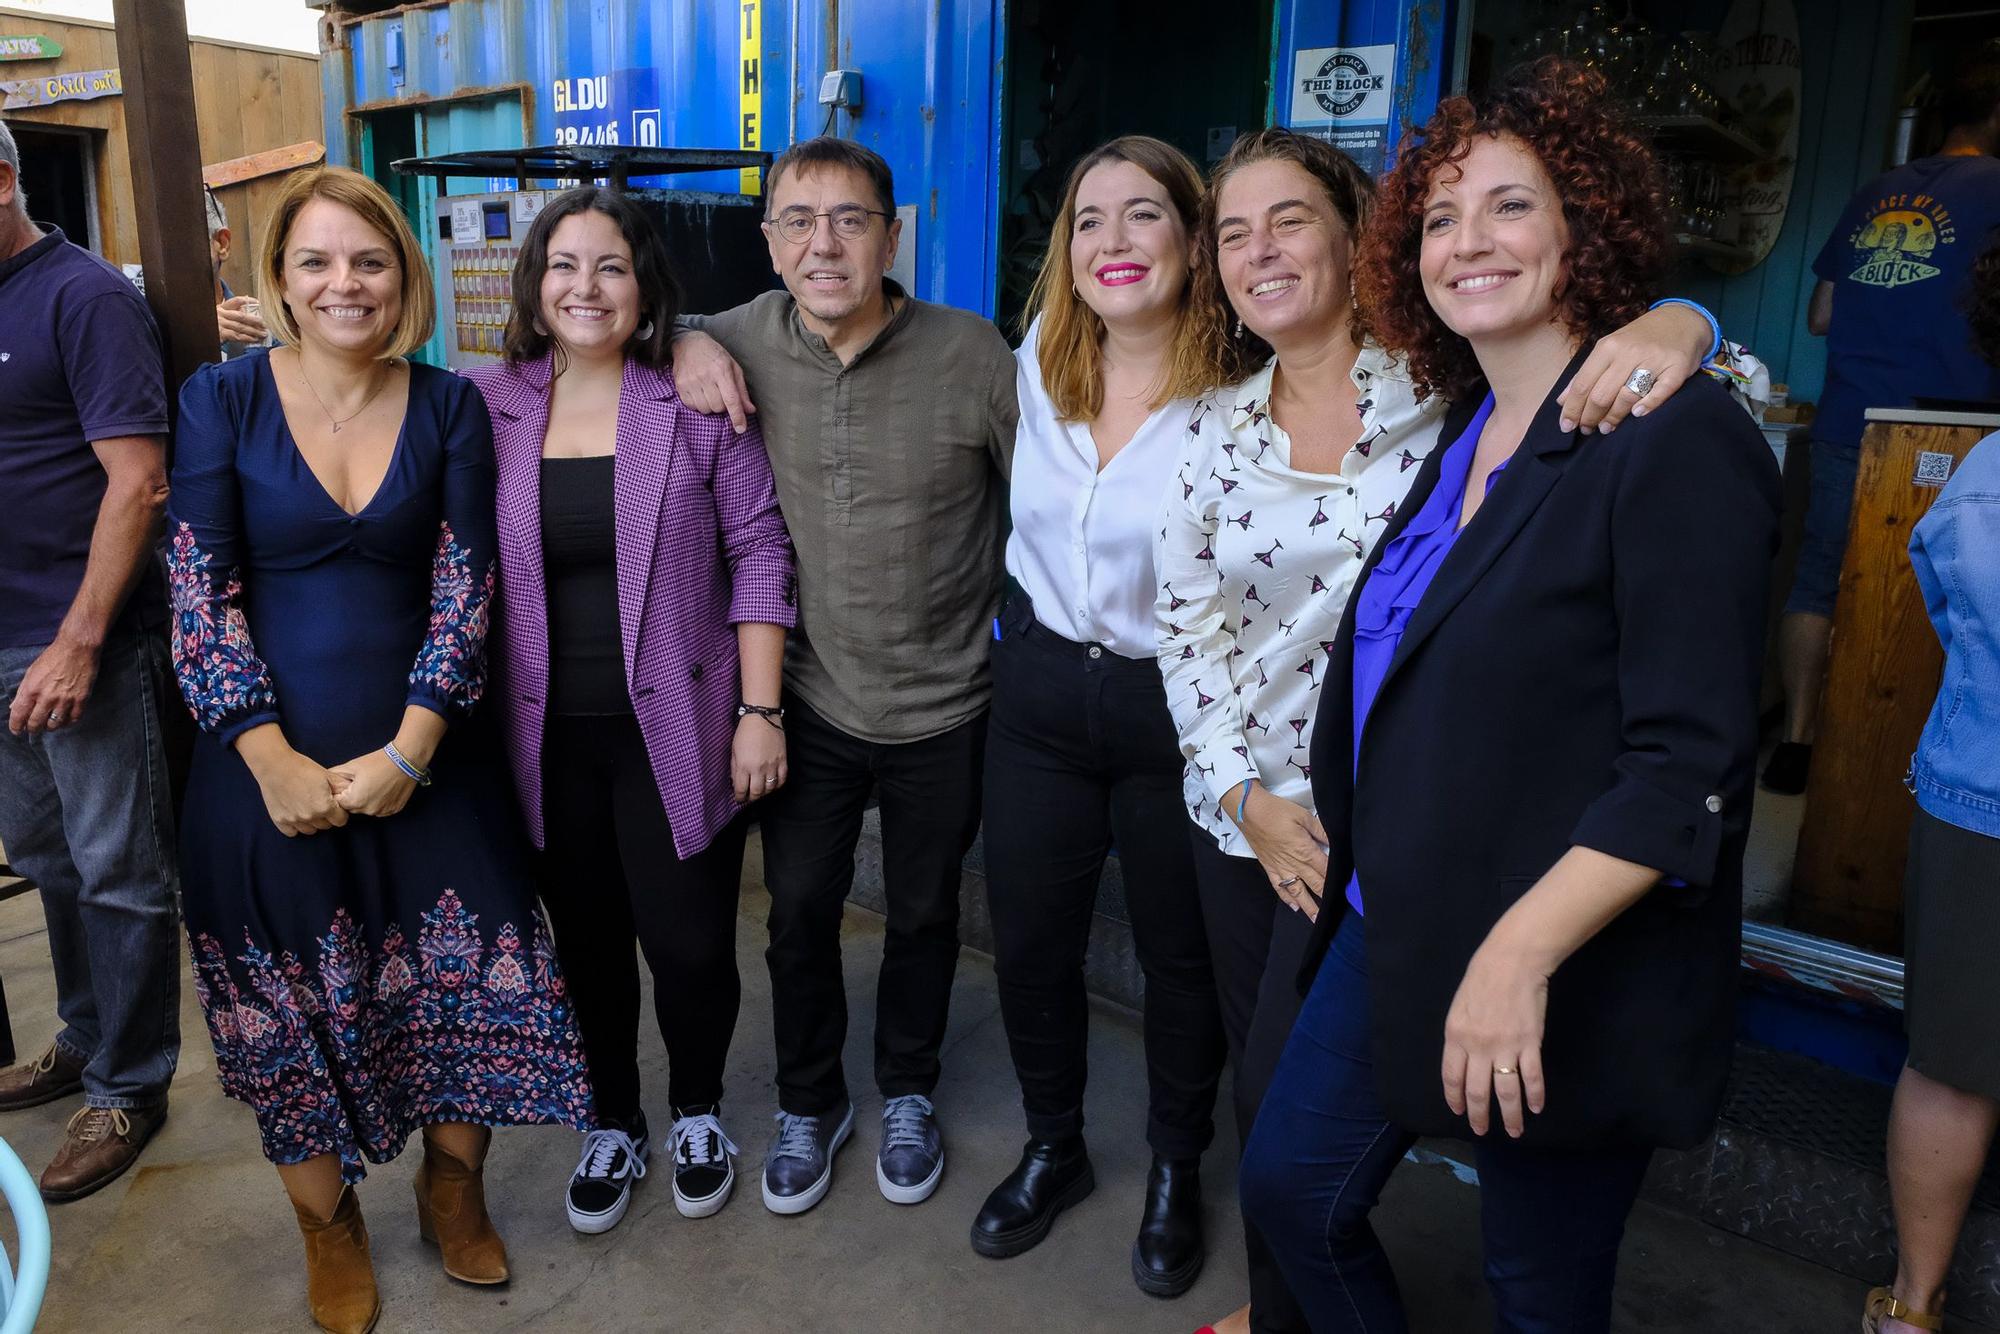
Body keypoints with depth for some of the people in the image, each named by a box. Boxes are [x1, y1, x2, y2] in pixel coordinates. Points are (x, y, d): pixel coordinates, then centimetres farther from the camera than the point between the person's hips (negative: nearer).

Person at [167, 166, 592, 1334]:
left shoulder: (450, 407, 1)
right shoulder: (224, 397, -2)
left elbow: (466, 586, -4)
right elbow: (198, 590, -6)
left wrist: (410, 748, -12)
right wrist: (274, 760, -14)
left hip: (424, 761, 1)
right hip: (270, 765, 0)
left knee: (468, 984, 5)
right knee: (297, 1011, 11)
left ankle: (455, 1190, 33)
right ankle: (330, 1226, 36)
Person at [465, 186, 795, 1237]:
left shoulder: (697, 401, -4)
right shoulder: (485, 406, 2)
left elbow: (758, 552, -5)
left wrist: (759, 710, -7)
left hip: (675, 732, -2)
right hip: (547, 738, 2)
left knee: (690, 945, 3)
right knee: (587, 944, 14)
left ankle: (697, 1110, 33)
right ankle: (614, 1124, 38)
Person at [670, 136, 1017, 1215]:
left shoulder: (972, 355, -15)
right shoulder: (749, 337, -5)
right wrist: (682, 344, -8)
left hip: (942, 707, -2)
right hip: (807, 696, 2)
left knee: (923, 913, 17)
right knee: (800, 910, 14)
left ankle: (908, 1092, 43)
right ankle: (809, 1103, 39)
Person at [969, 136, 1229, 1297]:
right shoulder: (1040, 363, 0)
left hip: (1175, 708, -4)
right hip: (1042, 690, 5)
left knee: (1182, 958, 13)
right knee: (1030, 946, 14)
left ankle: (1177, 1173, 39)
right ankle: (1054, 1150, 40)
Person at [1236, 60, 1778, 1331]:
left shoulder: (1678, 441, -17)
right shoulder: (1459, 434, 7)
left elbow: (1691, 761, -22)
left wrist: (1518, 954, -25)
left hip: (1569, 974, -7)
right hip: (1394, 930, 8)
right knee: (1291, 1185, 17)